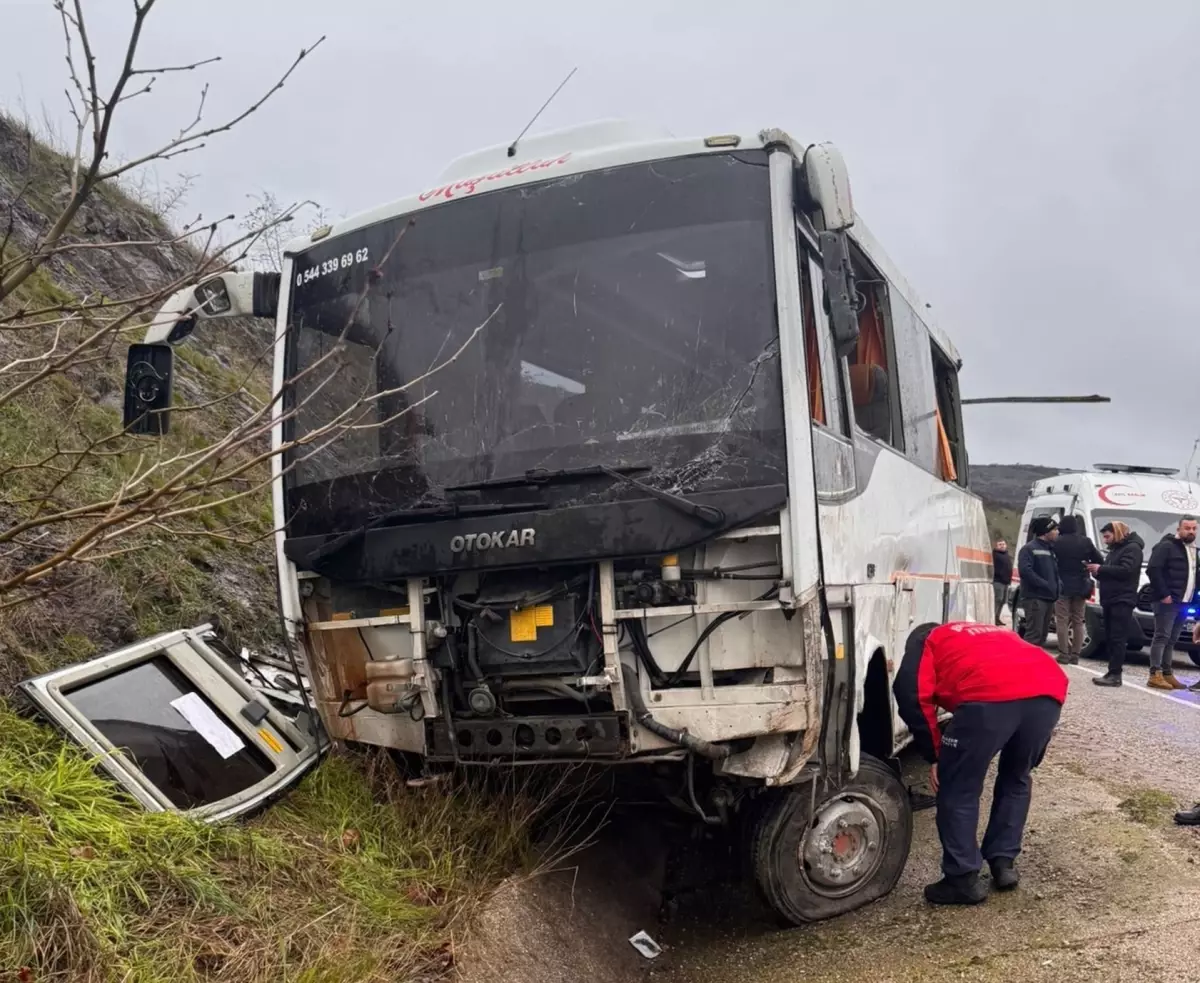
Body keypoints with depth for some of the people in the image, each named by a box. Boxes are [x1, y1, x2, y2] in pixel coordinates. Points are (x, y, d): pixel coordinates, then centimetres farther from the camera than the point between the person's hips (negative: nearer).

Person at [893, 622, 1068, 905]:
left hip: (991, 695, -6)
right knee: (1016, 779, 30)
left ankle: (963, 879, 17)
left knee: (958, 789, 13)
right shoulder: (994, 634, 44)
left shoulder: (926, 643, 28)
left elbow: (913, 696, 9)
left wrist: (934, 756, 17)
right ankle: (1003, 864, 31)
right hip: (1049, 691, 6)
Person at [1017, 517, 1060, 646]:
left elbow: (1055, 572, 23)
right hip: (1035, 598, -9)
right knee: (1034, 634, -13)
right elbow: (1025, 570, -22)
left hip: (1048, 598, 9)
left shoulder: (1051, 548, 19)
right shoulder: (1029, 548, -9)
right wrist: (1044, 584, -22)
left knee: (1042, 634, 14)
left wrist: (1056, 589, 5)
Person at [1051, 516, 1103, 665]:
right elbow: (1100, 561, 6)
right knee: (1078, 622, 11)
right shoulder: (1086, 542, 3)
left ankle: (1064, 655, -6)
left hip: (1063, 586, -4)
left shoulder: (1057, 542, -8)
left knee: (1062, 621, -1)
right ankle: (1075, 655, 9)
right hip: (1081, 587, 4)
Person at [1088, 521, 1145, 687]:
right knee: (1110, 638, 7)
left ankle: (1115, 674, -14)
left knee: (1117, 638, -12)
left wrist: (1101, 569, -15)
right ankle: (1112, 672, 10)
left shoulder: (1132, 548, -6)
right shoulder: (1115, 549, 24)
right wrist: (1097, 571, 4)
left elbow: (1126, 570, -20)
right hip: (1110, 600, 9)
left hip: (1122, 601, -9)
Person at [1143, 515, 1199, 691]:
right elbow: (1153, 570, -16)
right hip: (1167, 602, -8)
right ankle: (1155, 675, -10)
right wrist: (1163, 594, -18)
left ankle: (1168, 674, 12)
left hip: (1183, 603, 8)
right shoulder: (1167, 546, -8)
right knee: (1162, 637, -9)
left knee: (1171, 640, 10)